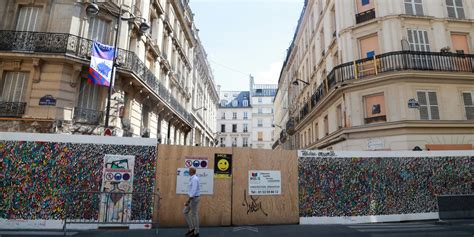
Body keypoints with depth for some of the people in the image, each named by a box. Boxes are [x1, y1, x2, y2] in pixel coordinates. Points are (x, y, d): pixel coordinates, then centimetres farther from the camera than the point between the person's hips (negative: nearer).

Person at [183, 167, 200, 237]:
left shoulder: (194, 179, -21)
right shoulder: (193, 178, 11)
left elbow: (193, 191, -27)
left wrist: (188, 201, -27)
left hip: (194, 198, -10)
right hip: (192, 198, 10)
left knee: (194, 215, -1)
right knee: (185, 212, 14)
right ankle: (191, 228, 19)